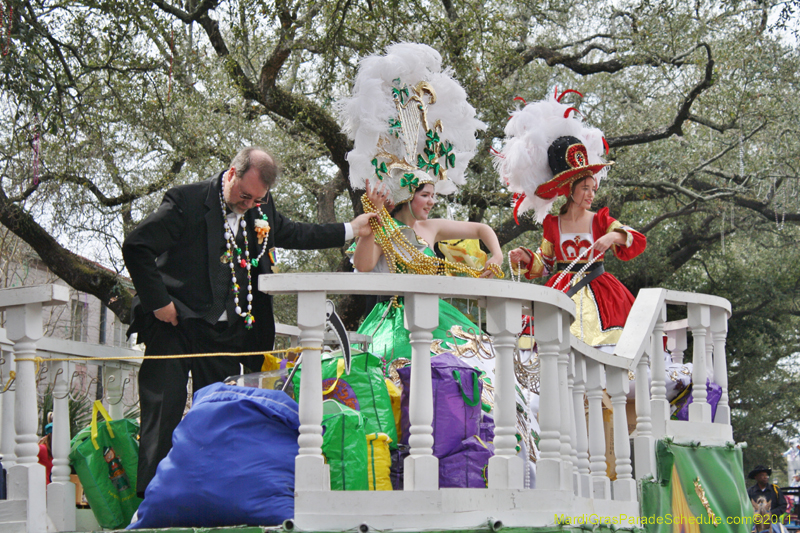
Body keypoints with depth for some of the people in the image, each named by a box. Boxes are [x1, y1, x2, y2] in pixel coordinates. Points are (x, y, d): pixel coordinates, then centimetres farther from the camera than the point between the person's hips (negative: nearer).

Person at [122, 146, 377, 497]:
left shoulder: (261, 210, 7)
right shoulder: (187, 201, -12)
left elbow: (292, 234, 26)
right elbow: (136, 247, -14)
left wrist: (351, 230, 26)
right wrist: (157, 301, -15)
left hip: (225, 333, 6)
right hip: (175, 324, -5)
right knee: (163, 413, -7)